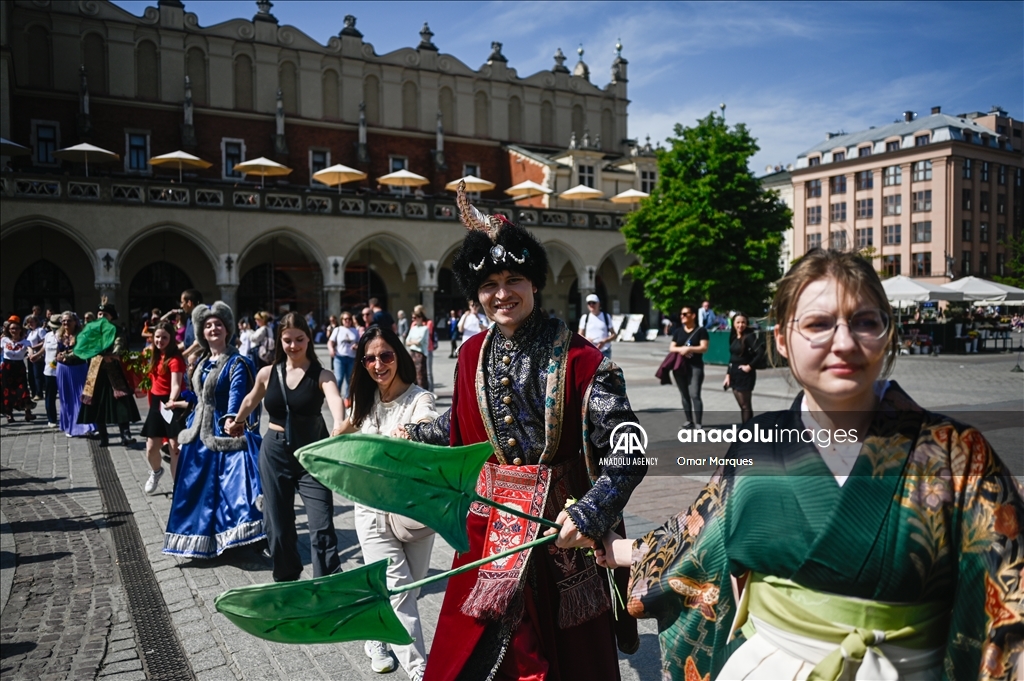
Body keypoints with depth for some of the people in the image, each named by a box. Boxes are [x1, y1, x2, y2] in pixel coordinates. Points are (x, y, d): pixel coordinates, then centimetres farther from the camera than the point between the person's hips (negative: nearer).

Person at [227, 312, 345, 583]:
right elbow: (251, 401, 22)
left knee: (322, 525, -9)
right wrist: (237, 421, 37)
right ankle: (286, 582, 31)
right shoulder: (267, 373, 1)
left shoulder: (321, 375, -10)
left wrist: (339, 424, -52)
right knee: (278, 524, 12)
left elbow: (335, 400, -31)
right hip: (275, 453, 3)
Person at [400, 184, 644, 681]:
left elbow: (627, 451, -17)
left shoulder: (578, 359, -14)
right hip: (489, 520, 5)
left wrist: (589, 514, -27)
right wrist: (414, 434, 27)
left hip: (559, 521, -4)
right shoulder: (473, 355, 2)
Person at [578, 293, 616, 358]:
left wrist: (605, 341, -13)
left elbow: (613, 335, 7)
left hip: (605, 352, 0)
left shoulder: (606, 317, 8)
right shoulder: (585, 318, 9)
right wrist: (586, 339, -13)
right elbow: (580, 335, 10)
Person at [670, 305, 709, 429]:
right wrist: (680, 349, -13)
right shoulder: (678, 331, 13)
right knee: (684, 395, 9)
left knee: (694, 395, -14)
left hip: (695, 366, -5)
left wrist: (689, 349, -21)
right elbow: (671, 348, 8)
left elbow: (704, 348, -8)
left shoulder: (701, 330, 0)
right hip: (679, 366, 5)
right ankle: (689, 421, 19)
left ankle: (698, 424, -14)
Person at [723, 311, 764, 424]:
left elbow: (760, 352, -26)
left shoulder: (749, 336, -13)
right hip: (735, 374, 7)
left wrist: (750, 366, -18)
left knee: (745, 406, -1)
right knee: (742, 406, 13)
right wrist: (728, 375, 10)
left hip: (745, 375, -7)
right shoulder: (734, 337, 9)